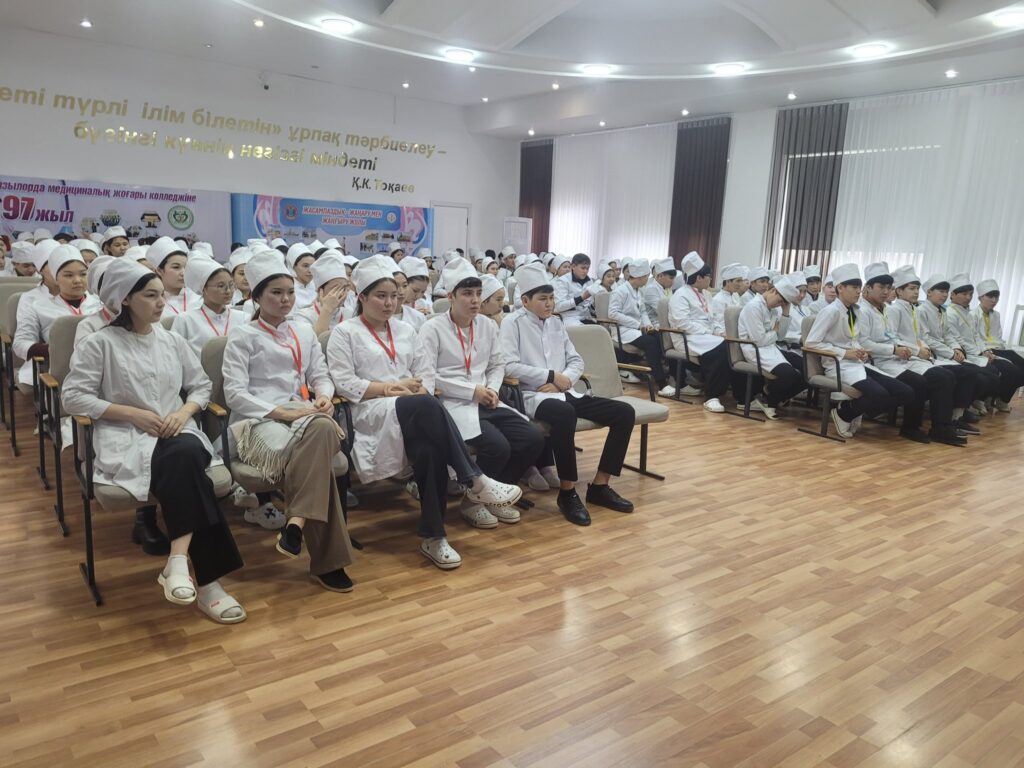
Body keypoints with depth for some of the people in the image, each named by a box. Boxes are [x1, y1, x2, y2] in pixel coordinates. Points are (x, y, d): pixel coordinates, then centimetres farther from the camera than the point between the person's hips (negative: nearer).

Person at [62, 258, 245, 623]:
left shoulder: (173, 341, 17)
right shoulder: (99, 343, 2)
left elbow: (202, 386, 18)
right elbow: (73, 396, -4)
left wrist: (184, 411, -4)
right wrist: (132, 413, -11)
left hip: (176, 433, 4)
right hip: (126, 439, -4)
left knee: (189, 455, -35)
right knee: (185, 463, -34)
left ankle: (179, 560, -36)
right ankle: (205, 580, -33)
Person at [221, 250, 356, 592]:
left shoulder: (304, 331, 22)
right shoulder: (242, 337, 6)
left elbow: (320, 375, 20)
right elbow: (234, 393, -5)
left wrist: (323, 396, -6)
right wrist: (282, 412, -18)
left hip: (303, 415, 4)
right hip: (260, 419, -4)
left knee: (324, 428, -38)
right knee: (316, 451, -37)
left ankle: (297, 522, -42)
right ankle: (326, 560, -35)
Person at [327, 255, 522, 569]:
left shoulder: (405, 330, 22)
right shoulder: (344, 332, 5)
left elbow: (424, 373, 17)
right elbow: (345, 385, -5)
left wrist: (418, 388, -8)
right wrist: (394, 387, -12)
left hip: (414, 412, 5)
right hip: (371, 412, -5)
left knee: (429, 449, -32)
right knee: (428, 406, -37)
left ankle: (433, 536, -27)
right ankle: (474, 481, -31)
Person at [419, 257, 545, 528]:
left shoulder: (488, 325, 12)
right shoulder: (433, 328, -6)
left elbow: (497, 364, 20)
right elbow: (427, 378, -12)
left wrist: (492, 389, -3)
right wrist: (472, 391, -14)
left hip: (486, 402, 7)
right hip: (452, 404, -6)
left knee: (533, 438, -11)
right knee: (498, 447, -28)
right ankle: (472, 501, 0)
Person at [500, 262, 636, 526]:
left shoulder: (556, 323, 19)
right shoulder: (513, 323, -2)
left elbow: (576, 361, 16)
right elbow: (509, 366, -14)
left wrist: (564, 380, -7)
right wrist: (551, 376, -11)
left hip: (564, 393, 8)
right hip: (532, 396, -7)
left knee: (624, 412, -5)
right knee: (564, 413, -41)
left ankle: (600, 485, 1)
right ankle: (567, 491, -23)